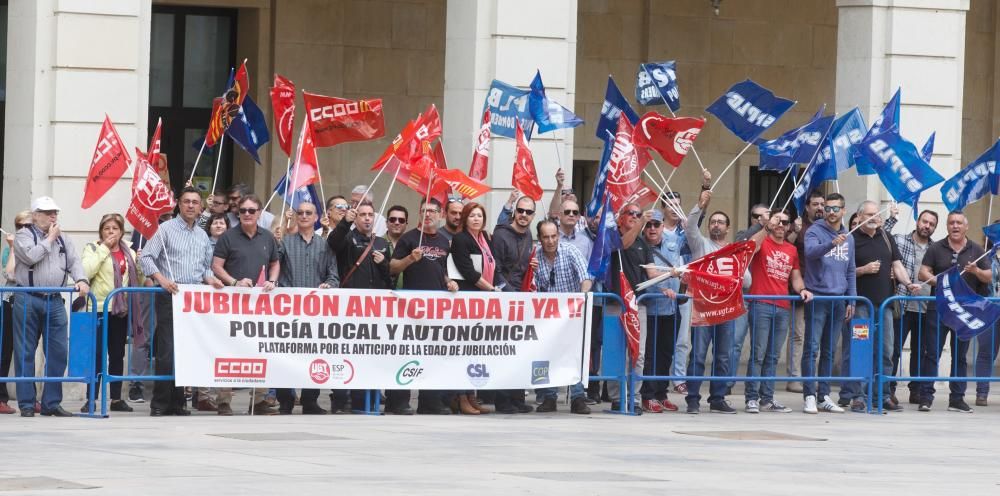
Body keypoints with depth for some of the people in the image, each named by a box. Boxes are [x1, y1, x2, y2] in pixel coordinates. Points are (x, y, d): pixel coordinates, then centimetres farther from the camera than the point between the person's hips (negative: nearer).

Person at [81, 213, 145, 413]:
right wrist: (104, 248, -14)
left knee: (118, 355, 9)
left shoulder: (129, 253, 15)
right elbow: (86, 271, -18)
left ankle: (116, 398, 15)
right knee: (97, 354, -7)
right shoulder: (93, 249, 1)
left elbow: (139, 281, 17)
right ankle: (91, 399, -5)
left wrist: (141, 264, -2)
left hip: (121, 310, 5)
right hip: (100, 308, -5)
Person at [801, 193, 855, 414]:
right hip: (817, 297, -5)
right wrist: (832, 243, -41)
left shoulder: (848, 238, 14)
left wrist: (851, 300, 12)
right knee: (812, 348, -8)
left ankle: (825, 396, 12)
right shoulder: (815, 232, -3)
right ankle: (809, 396, -8)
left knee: (829, 351, 9)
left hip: (838, 300, 5)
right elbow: (810, 251, -24)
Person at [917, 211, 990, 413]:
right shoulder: (936, 248, 5)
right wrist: (937, 280, -19)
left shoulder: (976, 250, 8)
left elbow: (989, 277, 6)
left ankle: (957, 398, 11)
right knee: (931, 353, -3)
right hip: (938, 308, -2)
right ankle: (926, 397, -1)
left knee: (960, 356, 7)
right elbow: (923, 273, 0)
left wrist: (976, 271, -15)